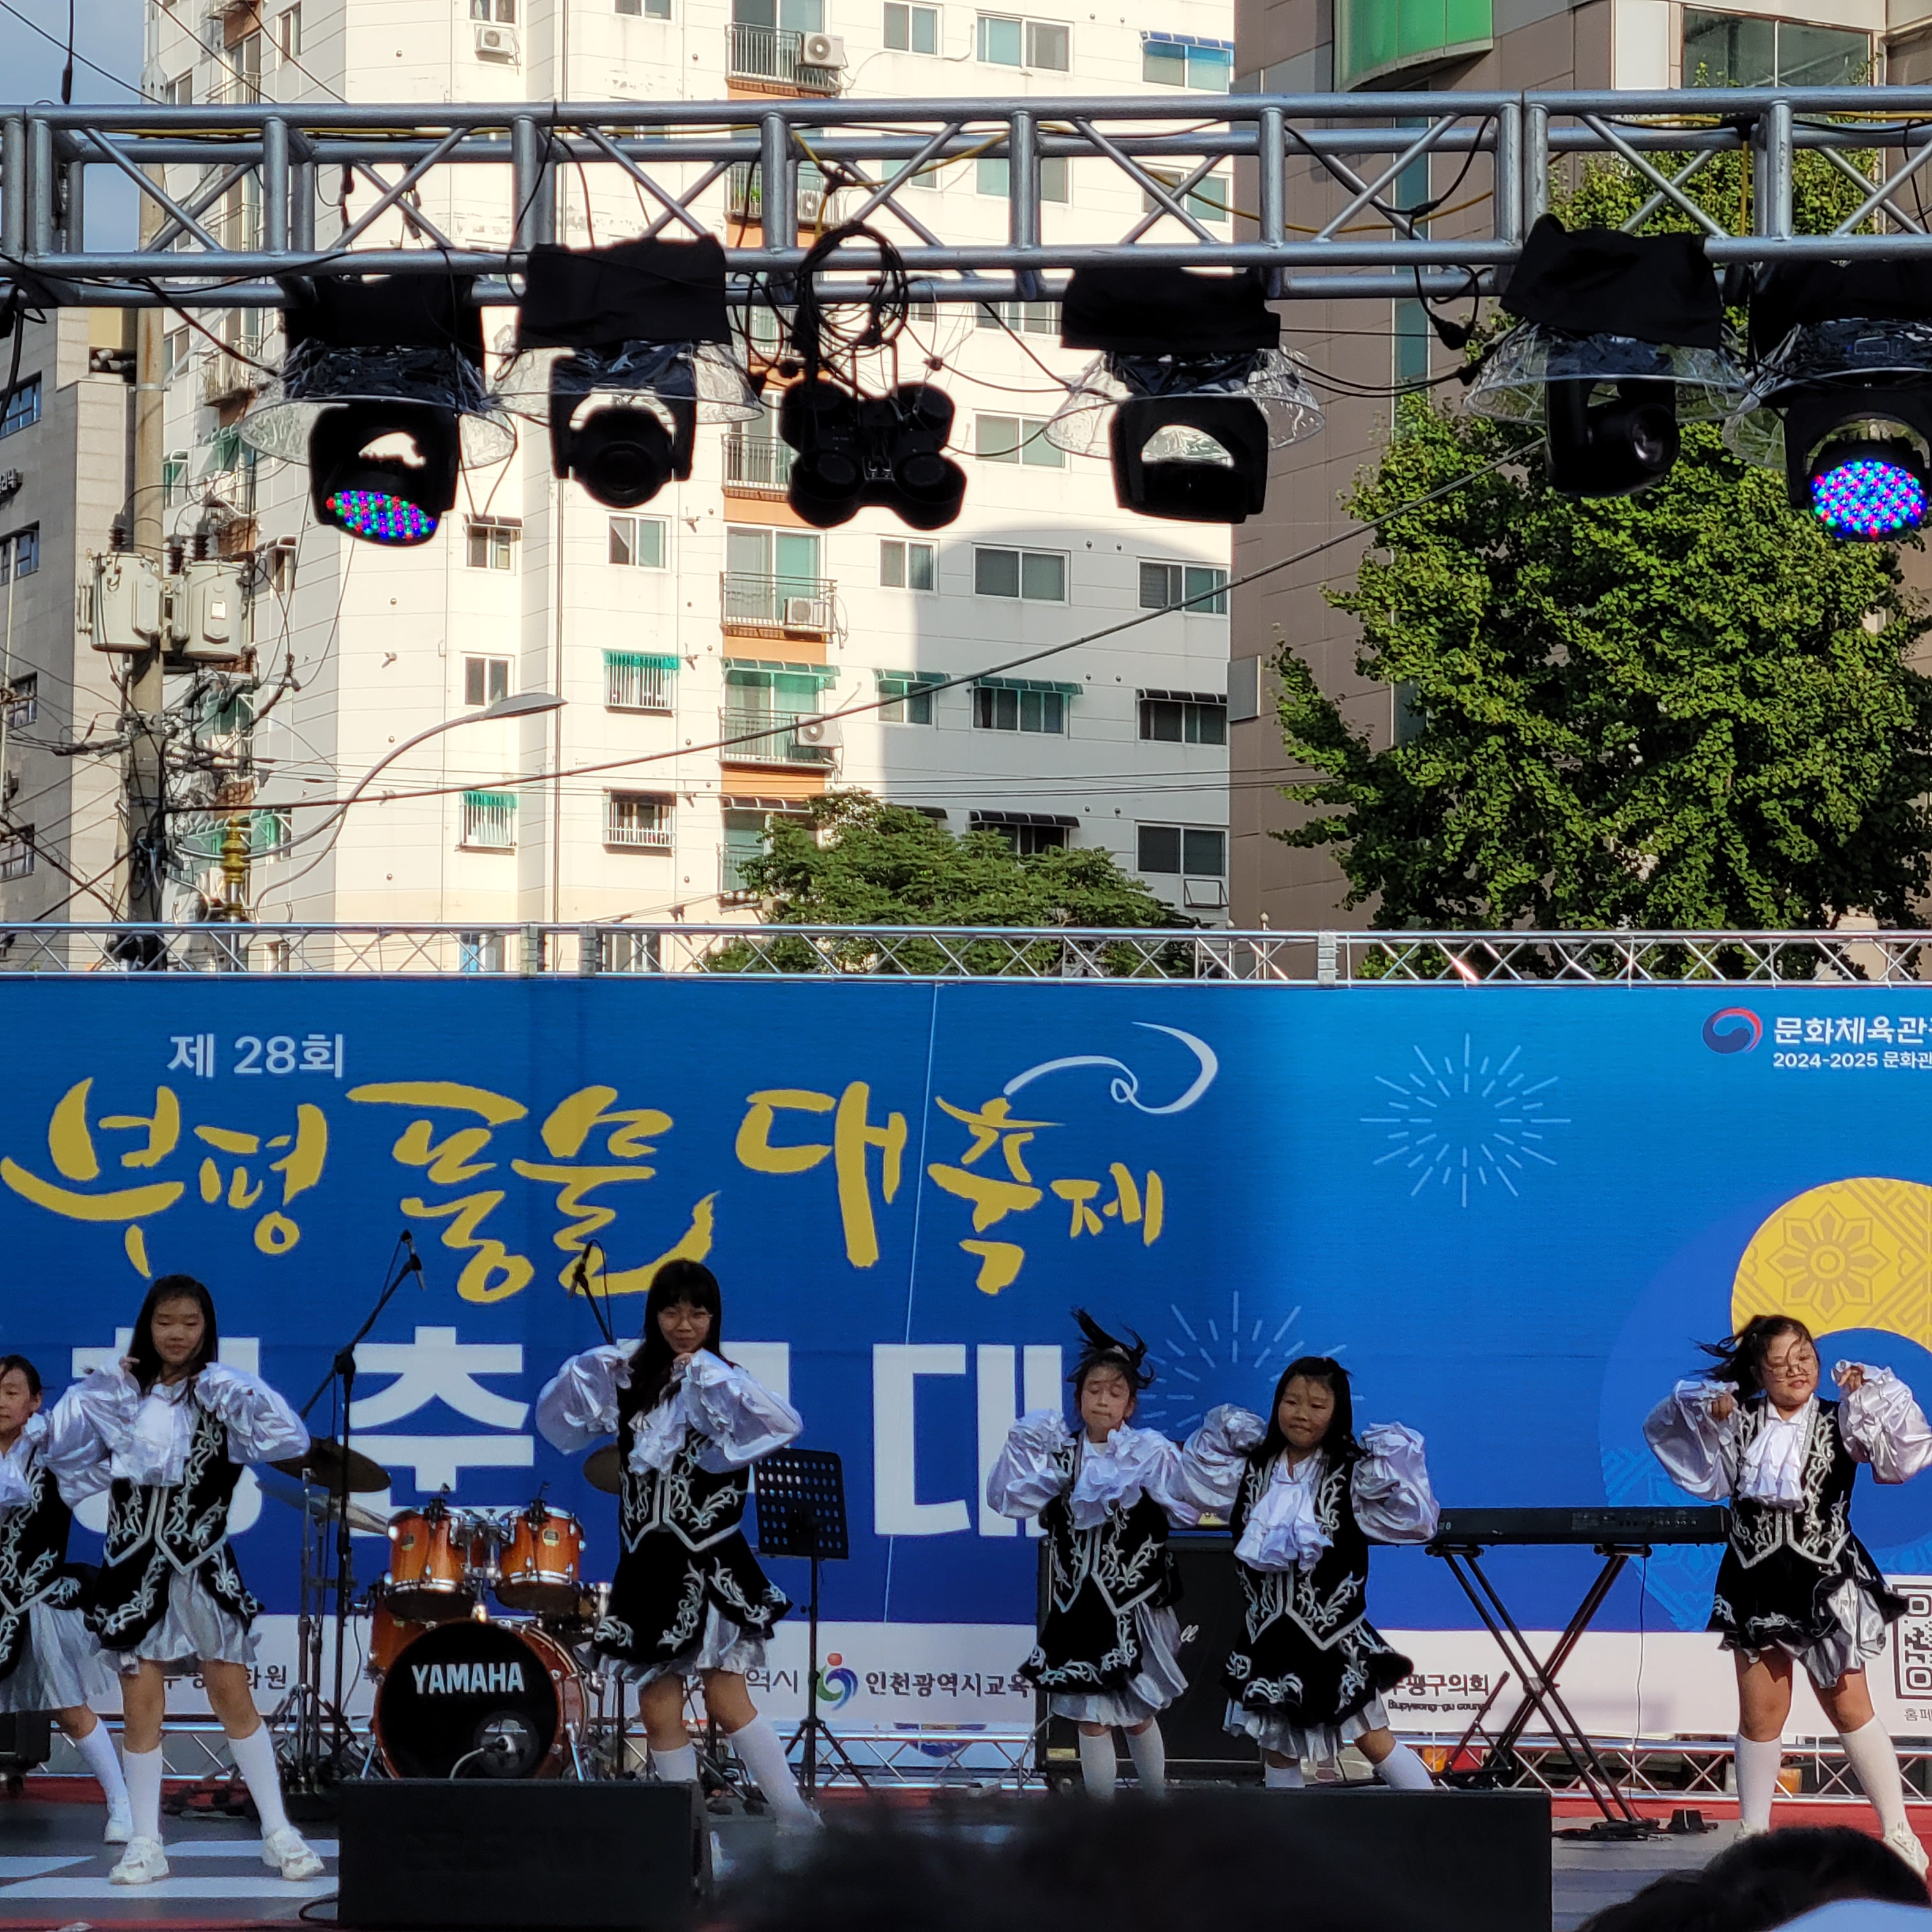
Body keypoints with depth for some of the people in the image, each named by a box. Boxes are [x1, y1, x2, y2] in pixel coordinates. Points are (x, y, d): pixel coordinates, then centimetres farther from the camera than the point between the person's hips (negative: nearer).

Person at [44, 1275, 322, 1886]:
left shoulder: (220, 1393, -1)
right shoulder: (118, 1394, 7)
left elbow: (290, 1439, -13)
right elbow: (60, 1446, -3)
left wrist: (235, 1387, -18)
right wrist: (100, 1386, -7)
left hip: (203, 1567, -1)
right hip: (134, 1567, 2)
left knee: (234, 1697, -1)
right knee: (142, 1704, 0)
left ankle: (279, 1833, 5)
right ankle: (145, 1843, 7)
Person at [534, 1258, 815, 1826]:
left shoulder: (723, 1384, -3)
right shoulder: (630, 1377, 9)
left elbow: (782, 1425, -21)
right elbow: (562, 1414, 8)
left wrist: (710, 1376, -17)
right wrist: (597, 1370, -5)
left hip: (710, 1562, -4)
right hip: (648, 1561, 4)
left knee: (727, 1700, -12)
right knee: (658, 1711, 3)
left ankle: (796, 1818, -7)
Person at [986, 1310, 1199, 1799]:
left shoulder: (1150, 1455, -6)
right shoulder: (1059, 1456, 1)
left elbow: (1189, 1503, -14)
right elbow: (1007, 1498, -4)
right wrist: (1020, 1449, -14)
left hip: (1135, 1608, -2)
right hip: (1080, 1607, 2)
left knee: (1139, 1717, 10)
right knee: (1091, 1720, 5)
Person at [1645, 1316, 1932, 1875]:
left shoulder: (1839, 1423, -3)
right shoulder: (1738, 1423, 3)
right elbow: (1664, 1429, 11)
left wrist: (1865, 1395, -21)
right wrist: (1712, 1419, -8)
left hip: (1825, 1587, -2)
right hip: (1757, 1586, 2)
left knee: (1850, 1707, 0)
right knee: (1759, 1716, 7)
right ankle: (1753, 1833, 19)